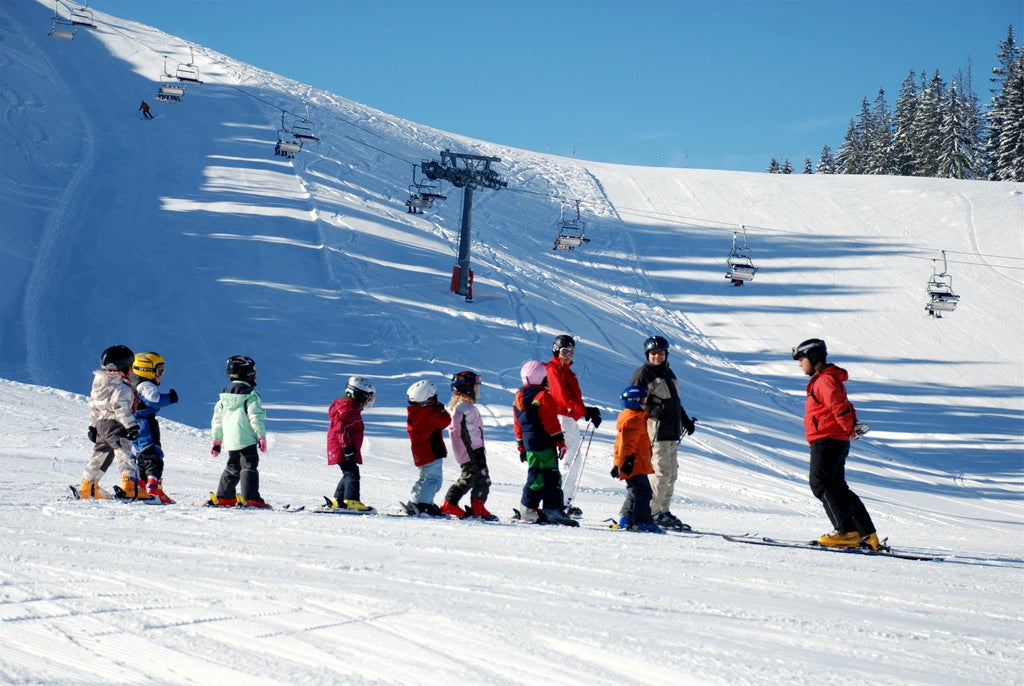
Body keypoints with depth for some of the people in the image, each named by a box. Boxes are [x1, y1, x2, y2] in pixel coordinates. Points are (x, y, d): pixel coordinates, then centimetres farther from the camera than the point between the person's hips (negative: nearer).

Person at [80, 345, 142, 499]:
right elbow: (121, 408, -24)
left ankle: (86, 488, 26)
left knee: (99, 456, 18)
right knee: (124, 455, -12)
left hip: (101, 424, 9)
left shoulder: (99, 382, 14)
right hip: (116, 425, -9)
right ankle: (129, 488, -23)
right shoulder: (121, 387, -15)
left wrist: (93, 426, 27)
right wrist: (131, 425, -25)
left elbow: (93, 406, 20)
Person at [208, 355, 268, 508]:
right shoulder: (250, 395, -10)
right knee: (249, 467, -6)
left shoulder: (225, 395, 11)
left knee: (232, 467, 17)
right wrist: (262, 437, -6)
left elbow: (217, 418, 15)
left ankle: (223, 497, 18)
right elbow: (256, 418, -14)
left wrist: (216, 440, 21)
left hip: (230, 440, 7)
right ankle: (250, 498, -14)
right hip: (247, 440, -7)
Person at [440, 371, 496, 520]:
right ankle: (478, 509, -5)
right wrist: (479, 450, -17)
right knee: (482, 479, -4)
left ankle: (449, 504, 18)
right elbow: (471, 433, -21)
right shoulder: (467, 409, -18)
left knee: (467, 479, 18)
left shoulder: (454, 407, 15)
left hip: (463, 454, 10)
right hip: (473, 452, -10)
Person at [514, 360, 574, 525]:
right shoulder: (543, 396, -13)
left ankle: (528, 509, 12)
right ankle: (553, 509, -10)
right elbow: (551, 422, -15)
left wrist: (521, 446, 22)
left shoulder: (518, 397, 11)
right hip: (544, 443, -8)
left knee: (535, 475, 13)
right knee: (552, 476, -5)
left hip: (528, 443, 8)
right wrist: (560, 441, -9)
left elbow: (517, 424, 16)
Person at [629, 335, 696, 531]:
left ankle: (663, 510, 16)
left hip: (672, 431, 9)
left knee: (671, 473, 10)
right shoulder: (643, 373, -3)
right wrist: (652, 409, -21)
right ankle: (653, 512, -10)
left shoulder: (669, 374, 22)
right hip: (655, 429, -9)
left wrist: (685, 420, 23)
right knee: (661, 471, -13)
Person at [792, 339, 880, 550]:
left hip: (826, 440, -11)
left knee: (821, 484, -14)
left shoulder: (825, 380, -11)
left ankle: (847, 532, -22)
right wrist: (853, 425, 12)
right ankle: (868, 535, 10)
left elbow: (839, 406, -22)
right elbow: (845, 407, 26)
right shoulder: (827, 379, 23)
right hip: (838, 442, 11)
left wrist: (851, 429, -14)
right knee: (838, 488, 13)